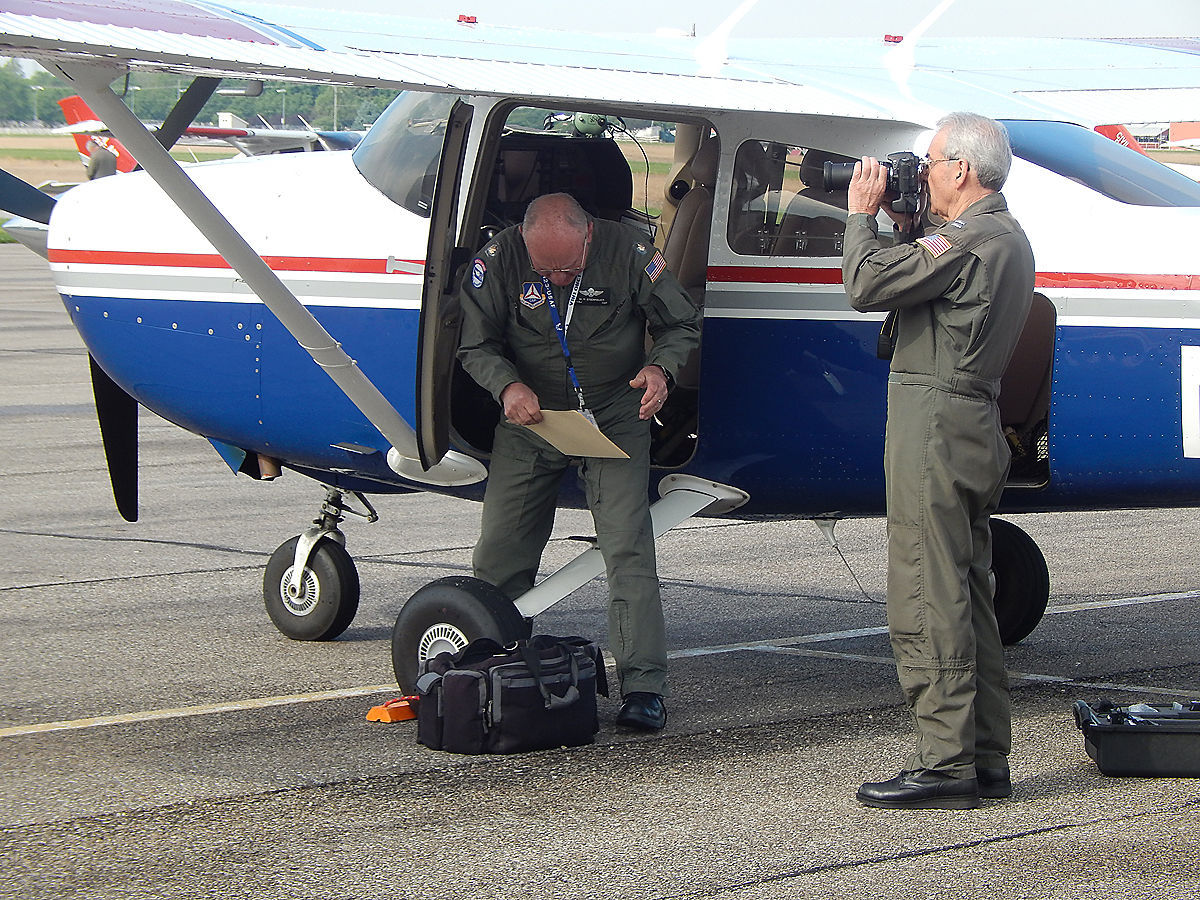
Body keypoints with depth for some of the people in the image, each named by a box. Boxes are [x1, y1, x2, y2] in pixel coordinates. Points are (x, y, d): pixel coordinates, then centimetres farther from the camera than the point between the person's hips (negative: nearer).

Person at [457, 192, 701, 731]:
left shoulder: (627, 252, -16)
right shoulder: (498, 260, -14)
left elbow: (682, 324, -2)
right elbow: (476, 345, -5)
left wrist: (659, 367, -23)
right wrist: (507, 386, -25)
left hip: (614, 417, -2)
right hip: (530, 416, 2)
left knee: (628, 548, -14)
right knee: (498, 554, 4)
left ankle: (643, 687, -13)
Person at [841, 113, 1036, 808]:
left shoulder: (969, 240, -17)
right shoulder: (1009, 237, 16)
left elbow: (867, 285, -20)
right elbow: (924, 280, 26)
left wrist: (863, 213, -6)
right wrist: (904, 223, 16)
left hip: (935, 425, -11)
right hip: (977, 430, 11)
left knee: (928, 603, -8)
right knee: (968, 599, 13)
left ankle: (946, 765, -8)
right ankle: (987, 760, 17)